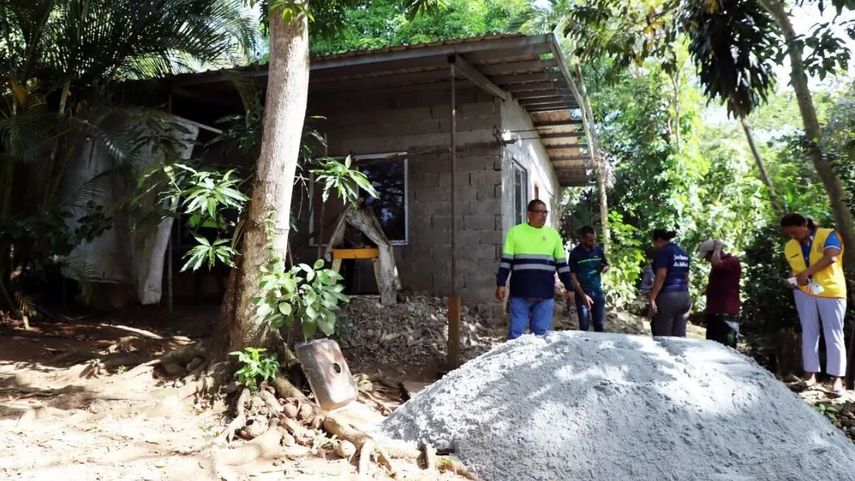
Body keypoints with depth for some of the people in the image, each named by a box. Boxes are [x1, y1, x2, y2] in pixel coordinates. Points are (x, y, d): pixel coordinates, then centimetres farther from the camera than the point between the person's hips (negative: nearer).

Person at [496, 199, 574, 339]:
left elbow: (562, 263, 13)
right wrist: (501, 284, -5)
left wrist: (569, 287, 11)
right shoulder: (515, 232, 3)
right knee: (516, 333, 1)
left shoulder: (553, 234, 11)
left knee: (541, 333, 5)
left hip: (545, 294, 2)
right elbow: (505, 261, 2)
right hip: (519, 293, -2)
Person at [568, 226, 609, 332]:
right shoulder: (575, 253, -9)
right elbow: (573, 276, -9)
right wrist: (583, 295, -15)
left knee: (600, 325, 8)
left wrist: (604, 268, -10)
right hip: (582, 293, -3)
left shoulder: (598, 250, 2)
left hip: (598, 292, 4)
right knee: (584, 326, 3)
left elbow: (607, 265, 16)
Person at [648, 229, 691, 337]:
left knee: (663, 337, -3)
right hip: (684, 297, 8)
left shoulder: (663, 251, -6)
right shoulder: (683, 253, 18)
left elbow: (661, 276, -16)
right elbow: (686, 277, 21)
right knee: (679, 336, 6)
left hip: (667, 296, -8)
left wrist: (652, 298, -17)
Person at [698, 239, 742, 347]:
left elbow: (715, 262, -32)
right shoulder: (720, 265, 20)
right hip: (714, 314, 9)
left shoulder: (732, 261, -10)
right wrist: (708, 310, 23)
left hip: (726, 315, -9)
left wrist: (718, 247, -14)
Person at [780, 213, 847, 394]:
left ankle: (837, 378, 1)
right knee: (808, 333, 5)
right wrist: (796, 280, -6)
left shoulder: (828, 235, -9)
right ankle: (810, 374, 9)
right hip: (804, 293, 4)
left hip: (831, 292, -4)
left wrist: (806, 272, -28)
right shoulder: (789, 247, 7)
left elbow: (831, 258, -24)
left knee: (834, 336, -1)